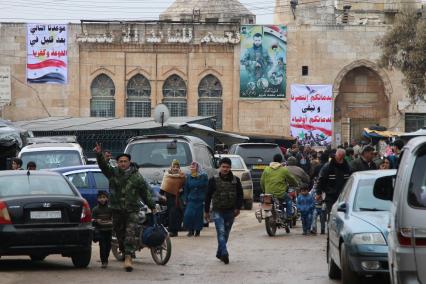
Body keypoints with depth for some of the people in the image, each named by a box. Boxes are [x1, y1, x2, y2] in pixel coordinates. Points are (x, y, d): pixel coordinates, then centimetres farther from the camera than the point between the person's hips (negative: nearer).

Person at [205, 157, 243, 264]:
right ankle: (224, 254, -23)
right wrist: (206, 211, 3)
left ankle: (219, 253, 24)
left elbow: (240, 195, 8)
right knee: (221, 232, -15)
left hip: (230, 211, 3)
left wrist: (238, 208, -4)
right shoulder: (213, 180, -2)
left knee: (226, 234, 11)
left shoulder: (235, 180, 4)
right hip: (218, 211, -3)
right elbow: (208, 196, 3)